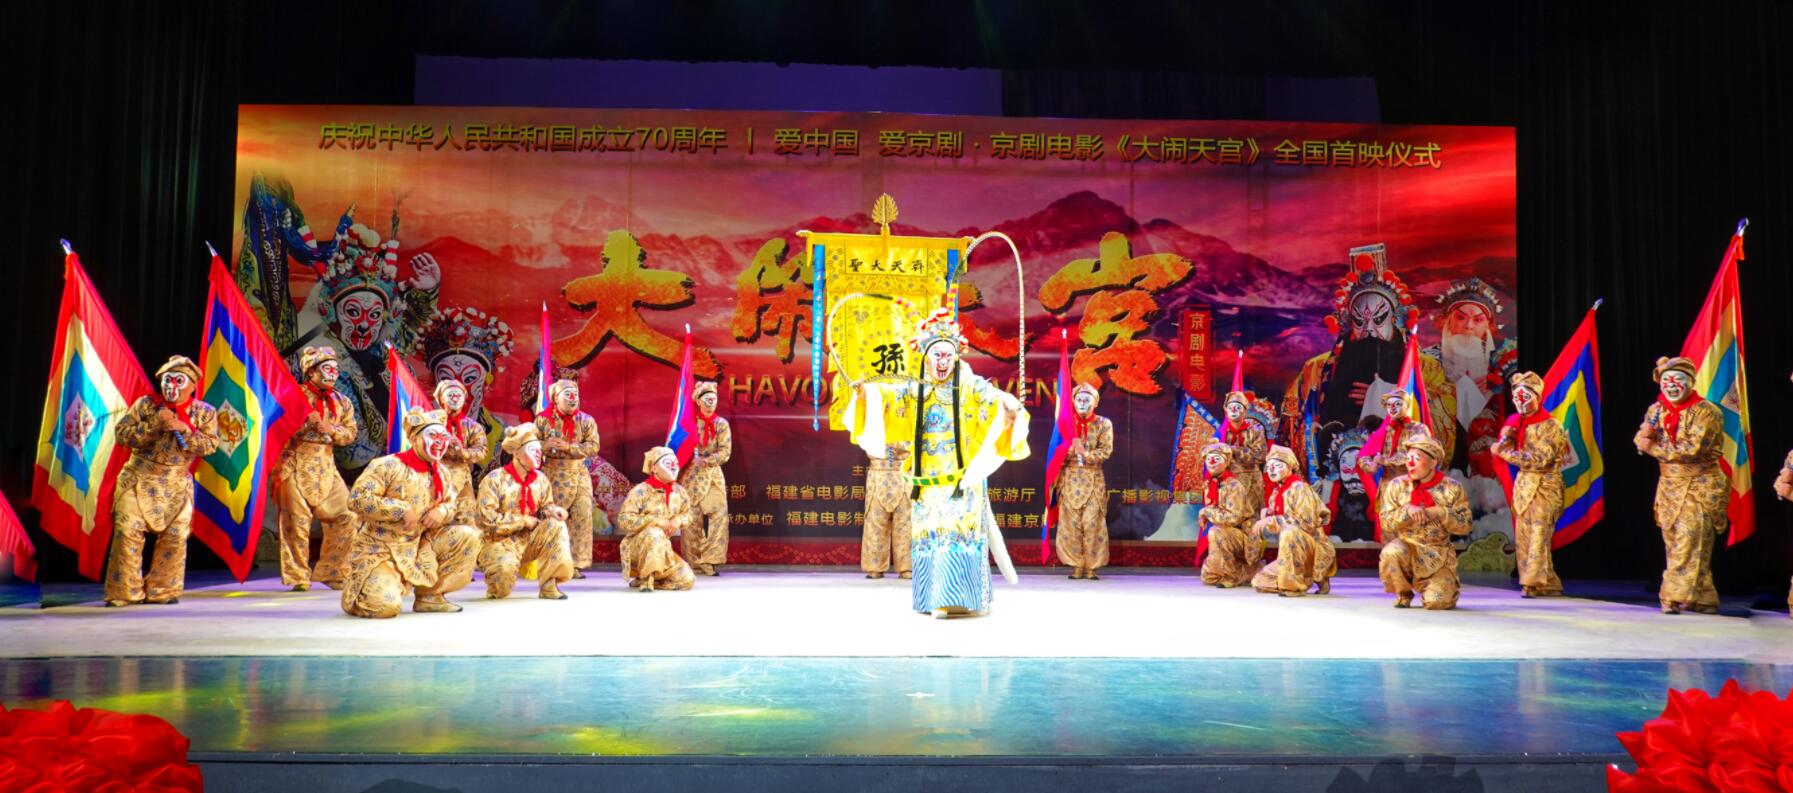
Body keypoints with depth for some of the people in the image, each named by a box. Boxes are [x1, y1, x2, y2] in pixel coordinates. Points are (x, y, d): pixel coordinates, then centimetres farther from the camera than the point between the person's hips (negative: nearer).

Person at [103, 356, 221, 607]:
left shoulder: (204, 413, 2)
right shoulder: (145, 405, 0)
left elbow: (209, 445, -8)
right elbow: (122, 434, -7)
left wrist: (182, 428, -21)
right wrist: (154, 424, -19)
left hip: (177, 485, 1)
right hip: (138, 480, -1)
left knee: (176, 536, -4)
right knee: (128, 532, -9)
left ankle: (161, 590, 10)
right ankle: (125, 592, 1)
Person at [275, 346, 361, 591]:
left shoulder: (342, 402, 14)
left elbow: (350, 432, 9)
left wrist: (331, 429, -9)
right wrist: (307, 423, -16)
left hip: (326, 467, 5)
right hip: (297, 465, -5)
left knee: (347, 518, 1)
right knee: (297, 521, -3)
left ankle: (329, 572, 13)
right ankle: (297, 577, 7)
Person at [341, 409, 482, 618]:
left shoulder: (440, 473, 5)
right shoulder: (388, 465, -16)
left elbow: (450, 504, 15)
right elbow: (357, 498, -23)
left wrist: (442, 511, -11)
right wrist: (402, 510, -24)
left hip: (420, 545, 7)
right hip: (380, 549, -7)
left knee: (467, 536, -6)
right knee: (385, 605, -24)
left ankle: (429, 596, 4)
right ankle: (355, 590, 15)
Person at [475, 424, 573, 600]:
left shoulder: (540, 479, 1)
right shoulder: (495, 479, -15)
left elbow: (544, 508, 10)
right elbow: (488, 520, -20)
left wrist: (552, 511, -16)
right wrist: (525, 521, -20)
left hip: (530, 540, 5)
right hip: (501, 541, -5)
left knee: (556, 524, -21)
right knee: (505, 568, -36)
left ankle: (549, 584, -14)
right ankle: (497, 586, 6)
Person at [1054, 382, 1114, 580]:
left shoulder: (1103, 424, 5)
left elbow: (1105, 451, -7)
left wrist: (1085, 454, -16)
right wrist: (1071, 448, -9)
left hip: (1094, 480, -1)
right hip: (1070, 480, 1)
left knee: (1092, 524, -6)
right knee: (1071, 523, -2)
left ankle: (1091, 567, -1)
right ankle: (1076, 566, 3)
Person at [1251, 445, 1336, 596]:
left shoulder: (1299, 488, -16)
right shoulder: (1275, 491, 7)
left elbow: (1307, 522, -25)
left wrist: (1273, 521, -24)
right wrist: (1267, 514, -11)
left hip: (1313, 546, -8)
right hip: (1293, 554, 8)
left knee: (1289, 532, -39)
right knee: (1260, 583, 6)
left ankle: (1294, 584, -24)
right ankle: (1310, 577, 15)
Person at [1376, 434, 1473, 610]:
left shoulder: (1452, 488, -2)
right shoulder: (1396, 486, 0)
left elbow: (1465, 526, -5)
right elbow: (1386, 522, -3)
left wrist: (1439, 513, -19)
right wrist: (1407, 511, -20)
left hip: (1439, 556, 0)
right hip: (1407, 548, 1)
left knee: (1436, 602, -17)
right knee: (1391, 553, -35)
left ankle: (1445, 587, 26)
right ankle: (1404, 594, -3)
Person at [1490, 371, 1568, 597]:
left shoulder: (1549, 426, -10)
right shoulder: (1516, 422, 12)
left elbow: (1539, 460, -19)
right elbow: (1506, 451, 14)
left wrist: (1505, 452, -17)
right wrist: (1505, 438, -6)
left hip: (1544, 486, -7)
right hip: (1523, 484, 8)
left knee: (1538, 534, -13)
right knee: (1522, 536, 5)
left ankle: (1534, 583, -14)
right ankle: (1547, 584, 12)